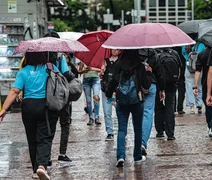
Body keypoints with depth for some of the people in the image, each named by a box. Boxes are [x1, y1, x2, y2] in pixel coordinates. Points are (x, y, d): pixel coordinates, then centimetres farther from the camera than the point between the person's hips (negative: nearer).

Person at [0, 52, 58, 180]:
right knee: (45, 139, -2)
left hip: (29, 107, 1)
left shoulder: (23, 72, 0)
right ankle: (42, 165, -25)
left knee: (32, 140, 13)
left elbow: (14, 91, -8)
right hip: (48, 107, -1)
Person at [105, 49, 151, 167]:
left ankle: (121, 156, -16)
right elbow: (146, 85, -4)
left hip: (121, 102, 1)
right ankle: (138, 157, 21)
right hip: (137, 101, -1)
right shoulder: (140, 66, -6)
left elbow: (113, 81, -1)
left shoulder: (119, 66, -2)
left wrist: (108, 95, 13)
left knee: (122, 129, 1)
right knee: (138, 129, 13)